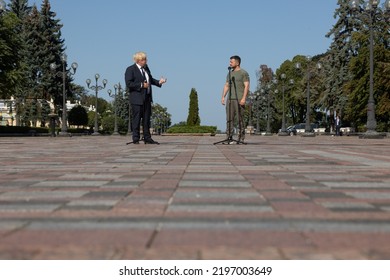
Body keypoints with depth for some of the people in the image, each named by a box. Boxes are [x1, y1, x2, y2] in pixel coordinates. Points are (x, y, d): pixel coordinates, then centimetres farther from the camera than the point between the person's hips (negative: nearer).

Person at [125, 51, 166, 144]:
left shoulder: (146, 68, 15)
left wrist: (159, 82, 6)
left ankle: (147, 138, 15)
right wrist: (141, 85, -20)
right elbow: (129, 84, -16)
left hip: (147, 98, 7)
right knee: (136, 118, -4)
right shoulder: (130, 69, -8)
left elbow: (150, 79, 24)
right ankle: (136, 138, 2)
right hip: (137, 98, -7)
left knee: (147, 118, 9)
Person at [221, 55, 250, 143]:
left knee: (240, 119, -4)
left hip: (239, 99, -6)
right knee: (229, 119, -1)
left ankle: (241, 138, 0)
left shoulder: (244, 73, 1)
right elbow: (226, 86, 21)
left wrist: (244, 98, -17)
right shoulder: (230, 73, 20)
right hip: (230, 99, 6)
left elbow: (246, 86, -7)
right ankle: (229, 138, 0)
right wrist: (223, 97, 9)